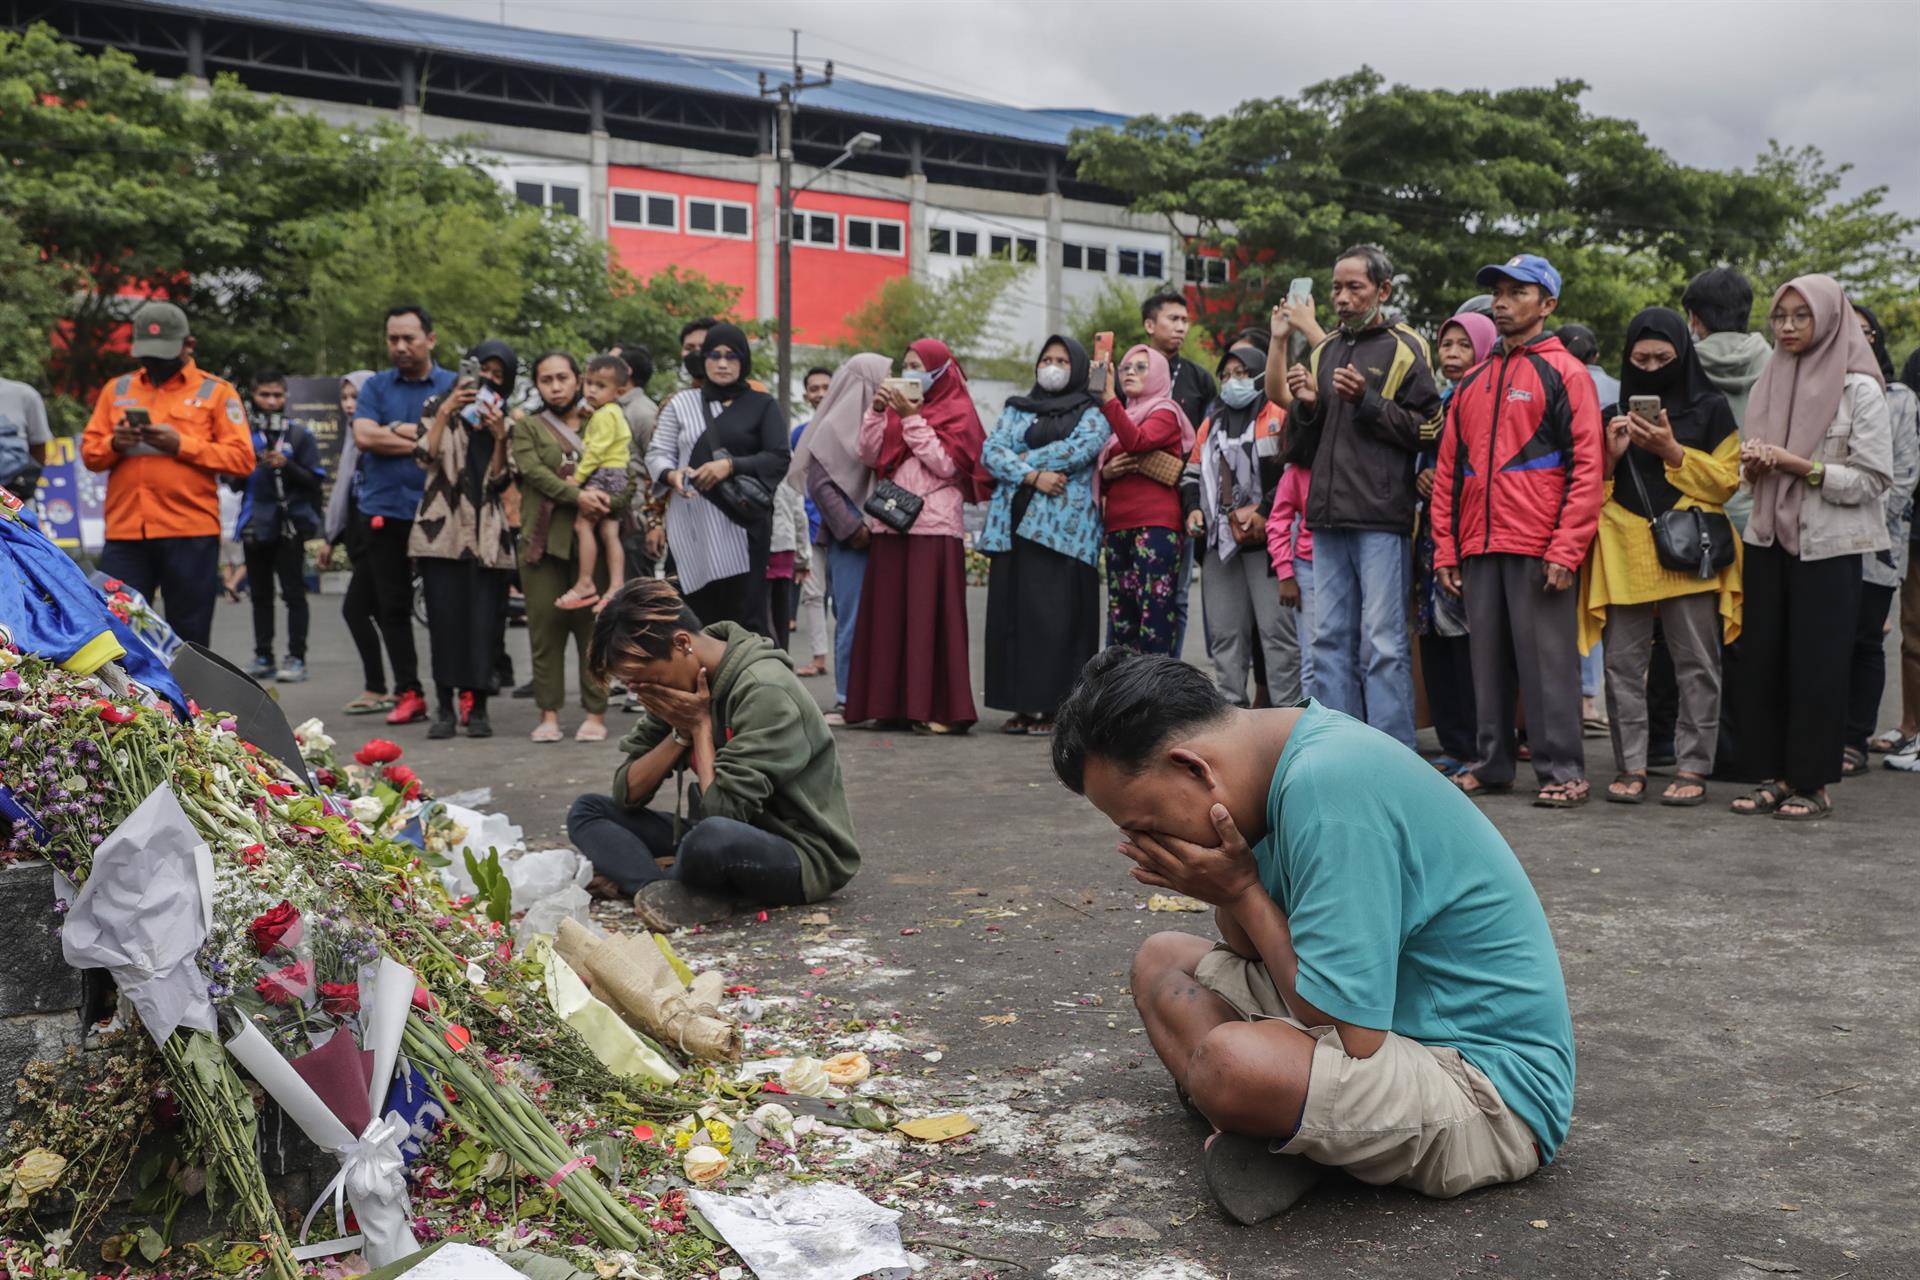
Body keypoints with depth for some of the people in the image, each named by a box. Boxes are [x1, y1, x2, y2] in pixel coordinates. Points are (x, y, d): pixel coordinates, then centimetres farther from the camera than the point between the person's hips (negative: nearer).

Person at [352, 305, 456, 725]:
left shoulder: (454, 386, 5)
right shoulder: (376, 386, 11)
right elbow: (364, 436, -5)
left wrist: (399, 430, -9)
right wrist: (427, 441, -8)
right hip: (385, 513, 3)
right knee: (391, 607, 7)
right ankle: (408, 693, 15)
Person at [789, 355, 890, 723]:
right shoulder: (835, 426, -3)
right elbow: (818, 483, -7)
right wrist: (851, 528, -10)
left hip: (882, 535, 5)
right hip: (849, 540, -5)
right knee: (852, 618, -5)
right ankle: (847, 700, 1)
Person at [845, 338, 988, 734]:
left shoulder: (958, 412, 2)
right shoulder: (899, 407, 17)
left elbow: (946, 463, -11)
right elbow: (869, 456, 9)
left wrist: (912, 419, -10)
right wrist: (877, 412, -2)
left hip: (934, 527, -5)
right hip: (891, 524, 6)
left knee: (931, 617, -7)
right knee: (888, 615, 3)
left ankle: (941, 709, -5)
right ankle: (892, 703, 8)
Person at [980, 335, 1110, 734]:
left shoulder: (1091, 413, 10)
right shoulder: (1016, 409, 21)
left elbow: (1087, 446, -11)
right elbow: (991, 450, 5)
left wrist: (1027, 458, -7)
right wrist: (1032, 476, -11)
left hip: (1065, 528, -4)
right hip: (1015, 525, 4)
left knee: (1056, 615, -9)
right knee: (1013, 612, -1)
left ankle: (1056, 707, -6)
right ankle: (1023, 705, 4)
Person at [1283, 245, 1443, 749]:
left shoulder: (1404, 349, 0)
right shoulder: (1324, 351, 19)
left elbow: (1426, 428, -7)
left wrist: (1367, 401, -14)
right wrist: (1306, 405, 4)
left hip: (1381, 518, -6)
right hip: (1328, 517, 7)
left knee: (1383, 641, -6)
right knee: (1330, 638, 8)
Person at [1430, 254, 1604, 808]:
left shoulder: (1565, 374, 0)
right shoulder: (1472, 383, 17)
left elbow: (1587, 467, -7)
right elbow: (1448, 468, 17)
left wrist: (1566, 550, -15)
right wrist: (1445, 548, 9)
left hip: (1540, 551, -6)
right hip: (1479, 548, 6)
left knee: (1548, 660, -3)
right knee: (1488, 660, 10)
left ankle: (1562, 771, 4)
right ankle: (1492, 764, 18)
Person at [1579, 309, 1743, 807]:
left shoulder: (1712, 408, 7)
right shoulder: (1614, 412, 14)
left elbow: (1727, 481, 1)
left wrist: (1673, 451, -11)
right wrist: (1610, 457, -6)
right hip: (1624, 549, 2)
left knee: (1696, 664, -1)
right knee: (1623, 664, 0)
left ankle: (1692, 767, 6)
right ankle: (1630, 766, 7)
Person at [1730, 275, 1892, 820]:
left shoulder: (1859, 388, -6)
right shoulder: (1768, 383, 11)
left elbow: (1872, 480, -9)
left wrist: (1800, 466, -18)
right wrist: (1753, 466, -5)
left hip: (1828, 548, -5)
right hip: (1768, 540, 5)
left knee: (1816, 665, -2)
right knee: (1762, 659, 3)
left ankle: (1813, 783, 9)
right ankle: (1773, 775, 13)